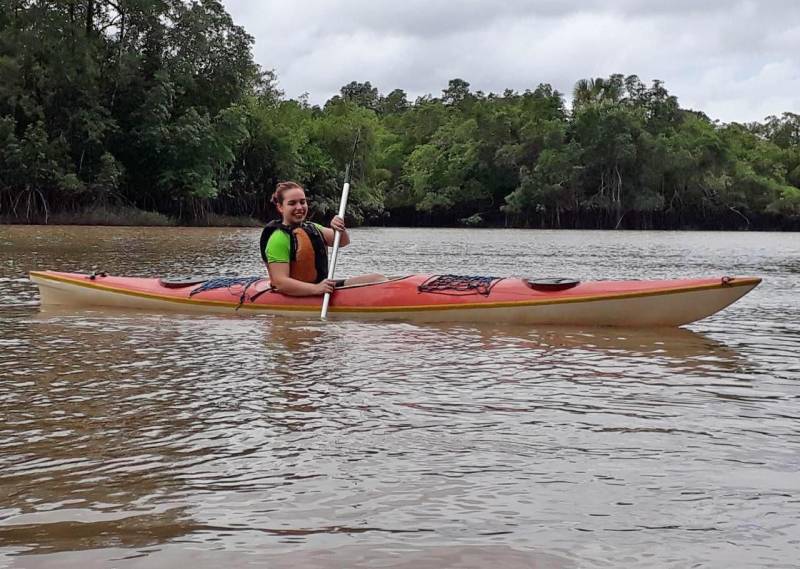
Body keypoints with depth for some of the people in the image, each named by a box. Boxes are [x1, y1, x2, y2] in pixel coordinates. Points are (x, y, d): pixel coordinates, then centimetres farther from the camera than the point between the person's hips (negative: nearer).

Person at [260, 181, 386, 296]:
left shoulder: (311, 228, 14)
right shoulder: (279, 238, -14)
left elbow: (343, 242, 8)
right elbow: (280, 282, -22)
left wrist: (340, 229, -15)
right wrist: (316, 289, -32)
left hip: (322, 286, 9)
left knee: (378, 278, -1)